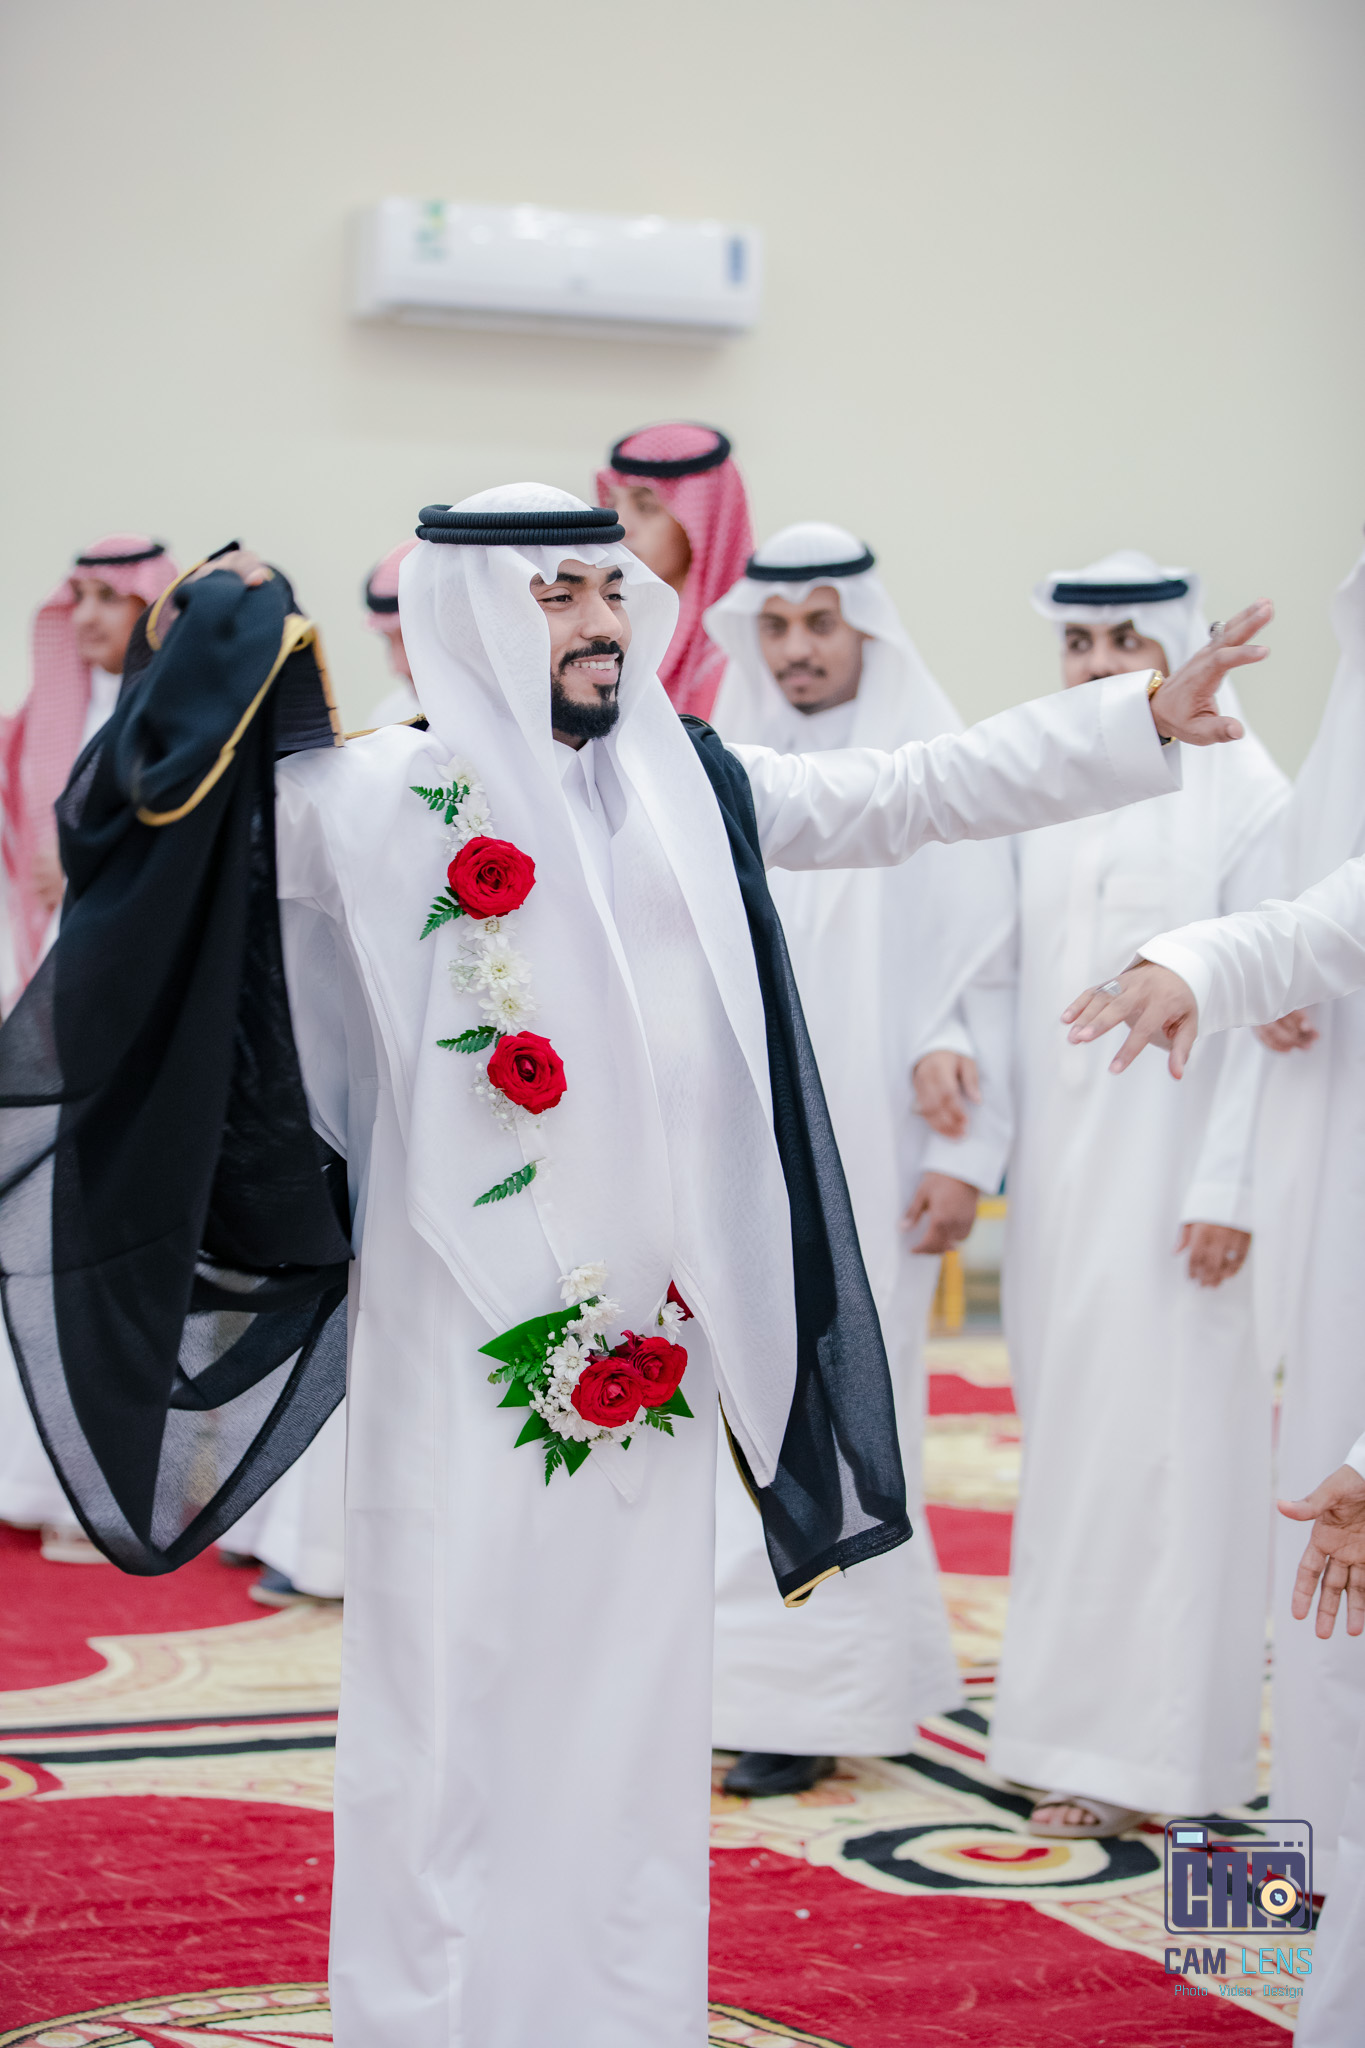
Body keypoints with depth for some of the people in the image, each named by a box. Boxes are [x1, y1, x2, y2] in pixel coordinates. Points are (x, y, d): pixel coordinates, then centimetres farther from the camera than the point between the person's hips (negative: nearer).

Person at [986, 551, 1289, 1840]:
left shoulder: (1241, 793, -6)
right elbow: (1014, 980, 11)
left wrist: (1228, 1187, -14)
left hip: (1169, 1169, -5)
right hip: (1055, 1168, 5)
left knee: (1153, 1435, -3)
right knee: (1067, 1433, 9)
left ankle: (1141, 1749, 5)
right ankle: (1077, 1714, 20)